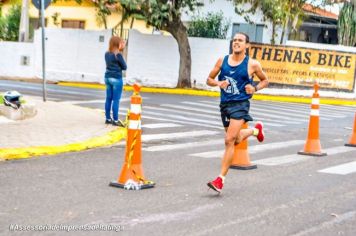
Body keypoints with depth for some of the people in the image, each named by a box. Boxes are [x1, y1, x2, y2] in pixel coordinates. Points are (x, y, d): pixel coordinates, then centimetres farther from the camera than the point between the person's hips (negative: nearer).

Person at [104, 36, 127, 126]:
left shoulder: (107, 54, 5)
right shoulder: (118, 55, -15)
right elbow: (124, 67, -8)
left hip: (108, 77, 7)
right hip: (116, 78, -7)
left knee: (108, 99, 12)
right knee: (116, 100, -3)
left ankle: (108, 118, 17)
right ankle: (115, 120, 0)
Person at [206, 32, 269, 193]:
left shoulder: (252, 64, -4)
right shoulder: (222, 61, 4)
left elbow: (265, 80, 11)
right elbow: (209, 79, 11)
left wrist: (255, 88, -9)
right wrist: (218, 83, -11)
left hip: (240, 104, -5)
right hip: (225, 104, 5)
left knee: (229, 141, -17)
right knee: (237, 140, 22)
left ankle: (221, 179, -13)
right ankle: (256, 130, 54)